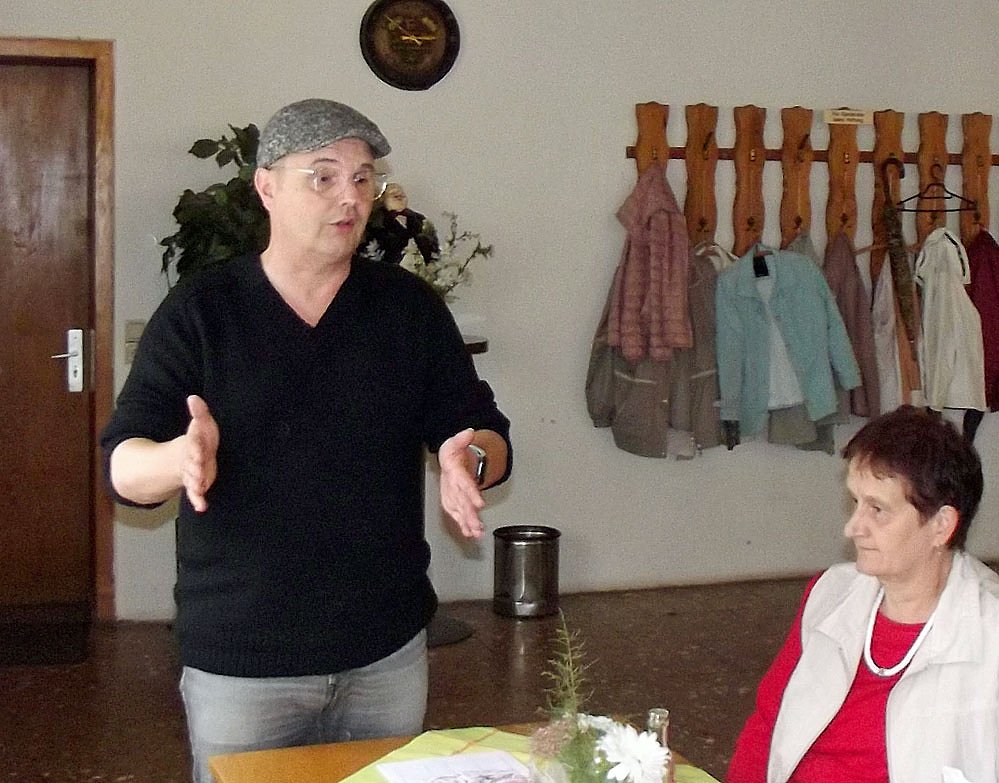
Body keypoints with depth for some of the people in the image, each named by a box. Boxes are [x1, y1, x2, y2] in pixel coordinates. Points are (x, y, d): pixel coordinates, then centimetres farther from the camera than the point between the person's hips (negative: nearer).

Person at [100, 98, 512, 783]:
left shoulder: (411, 306, 4)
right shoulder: (198, 312, -3)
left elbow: (487, 432, 4)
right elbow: (123, 465, -7)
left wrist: (471, 456, -20)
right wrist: (179, 458, -31)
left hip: (388, 650, 3)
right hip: (238, 665, -2)